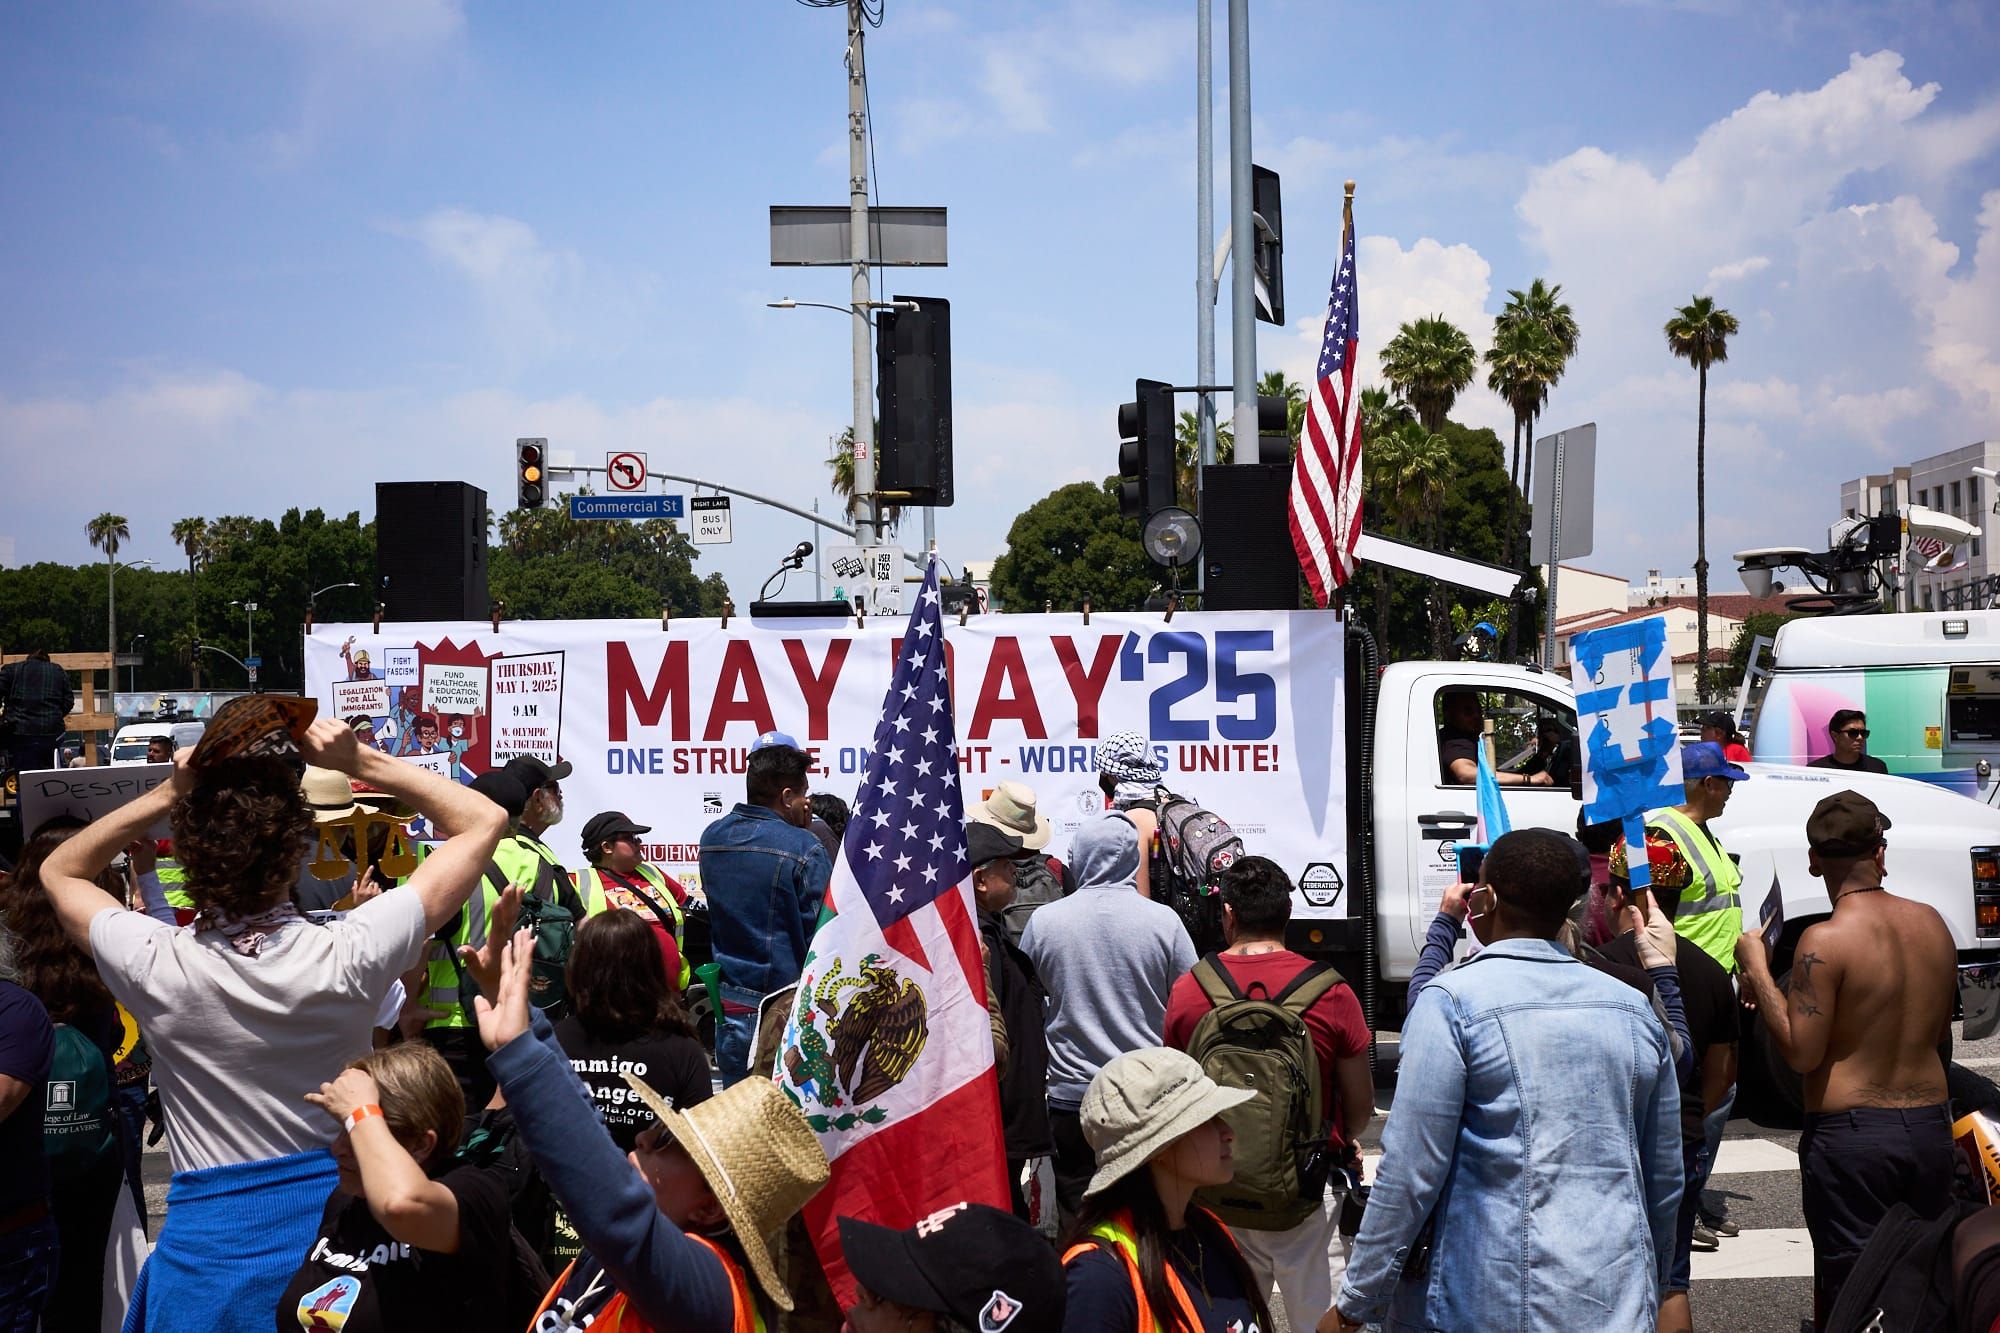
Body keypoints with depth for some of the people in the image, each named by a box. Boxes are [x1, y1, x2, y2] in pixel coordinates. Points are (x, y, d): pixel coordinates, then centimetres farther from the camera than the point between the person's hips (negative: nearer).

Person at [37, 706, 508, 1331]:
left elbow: (59, 871, 7)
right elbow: (482, 821, -7)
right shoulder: (349, 956, -19)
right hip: (335, 1210, 0)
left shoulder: (158, 967, -16)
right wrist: (360, 762, -11)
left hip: (206, 1239, 0)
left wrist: (170, 793, -7)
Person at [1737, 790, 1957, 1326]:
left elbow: (1801, 1052, -17)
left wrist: (1758, 970, -9)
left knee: (1849, 1297, 4)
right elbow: (1940, 1032, 14)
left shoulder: (1824, 941, -18)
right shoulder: (1931, 923, 2)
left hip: (1850, 1133, -6)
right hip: (1932, 1125, 6)